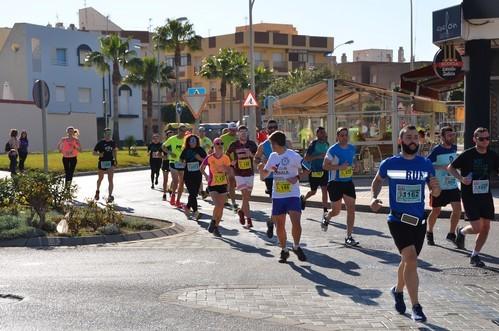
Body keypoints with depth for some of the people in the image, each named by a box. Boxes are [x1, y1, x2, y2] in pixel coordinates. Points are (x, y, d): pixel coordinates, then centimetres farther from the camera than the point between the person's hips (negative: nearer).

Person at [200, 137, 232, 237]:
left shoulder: (226, 158, -1)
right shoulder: (209, 158, -9)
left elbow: (229, 172, 5)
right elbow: (202, 168, 6)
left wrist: (225, 169, -15)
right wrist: (205, 175, -7)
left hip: (223, 185, 4)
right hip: (212, 185, -4)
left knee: (221, 208, 7)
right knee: (218, 205, -19)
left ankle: (216, 227, 23)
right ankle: (213, 221, 9)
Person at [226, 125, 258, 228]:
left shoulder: (252, 144, 1)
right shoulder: (234, 145, -2)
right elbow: (227, 156, 12)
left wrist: (251, 154, -17)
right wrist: (231, 162, -7)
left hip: (250, 174, 3)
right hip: (239, 174, -3)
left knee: (247, 197, 11)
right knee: (245, 196, -12)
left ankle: (241, 211, 39)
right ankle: (248, 220, -8)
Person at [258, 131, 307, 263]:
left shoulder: (294, 156, -9)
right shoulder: (273, 156, 10)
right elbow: (265, 174, 19)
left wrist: (297, 178, -22)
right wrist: (261, 169, -3)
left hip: (292, 195, -5)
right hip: (277, 196, 6)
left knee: (296, 222, -16)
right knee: (279, 225, 8)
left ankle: (296, 247, 8)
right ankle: (284, 250, 24)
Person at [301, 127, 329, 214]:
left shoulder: (327, 144, 6)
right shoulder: (313, 144, -13)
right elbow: (306, 158, -18)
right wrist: (318, 156, -26)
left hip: (323, 170, 4)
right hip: (314, 171, -4)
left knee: (325, 190, -6)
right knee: (313, 191, 10)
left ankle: (325, 210, -3)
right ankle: (303, 199, 41)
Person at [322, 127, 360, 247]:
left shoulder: (352, 148, 6)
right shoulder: (333, 150, -12)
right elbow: (325, 166, -12)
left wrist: (354, 164, 0)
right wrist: (339, 167, -23)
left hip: (348, 182, 5)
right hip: (335, 183, -5)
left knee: (351, 209, -4)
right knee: (336, 211, 4)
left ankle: (349, 237, 3)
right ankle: (326, 218, 41)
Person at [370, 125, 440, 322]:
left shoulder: (426, 164, 1)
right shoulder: (389, 164, -5)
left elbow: (435, 194, 6)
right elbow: (377, 181, 14)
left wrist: (436, 188, -17)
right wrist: (374, 197, -4)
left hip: (419, 221, 4)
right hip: (398, 220, -4)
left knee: (408, 260, 17)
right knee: (411, 258, -18)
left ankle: (398, 291, 44)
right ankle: (416, 307, -13)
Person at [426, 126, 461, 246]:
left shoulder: (454, 147, 5)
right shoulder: (437, 150, -15)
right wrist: (442, 167, -25)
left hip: (453, 185, 5)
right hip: (439, 187, -5)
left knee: (457, 209, -5)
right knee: (436, 211, 7)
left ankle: (451, 234, 9)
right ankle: (429, 233, 28)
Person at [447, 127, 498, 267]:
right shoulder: (467, 155, -10)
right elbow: (450, 167, -2)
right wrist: (460, 178, -17)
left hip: (485, 195, 5)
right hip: (469, 196, -5)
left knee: (486, 227, 3)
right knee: (477, 227, -10)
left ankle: (475, 256, 19)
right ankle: (461, 232, 24)